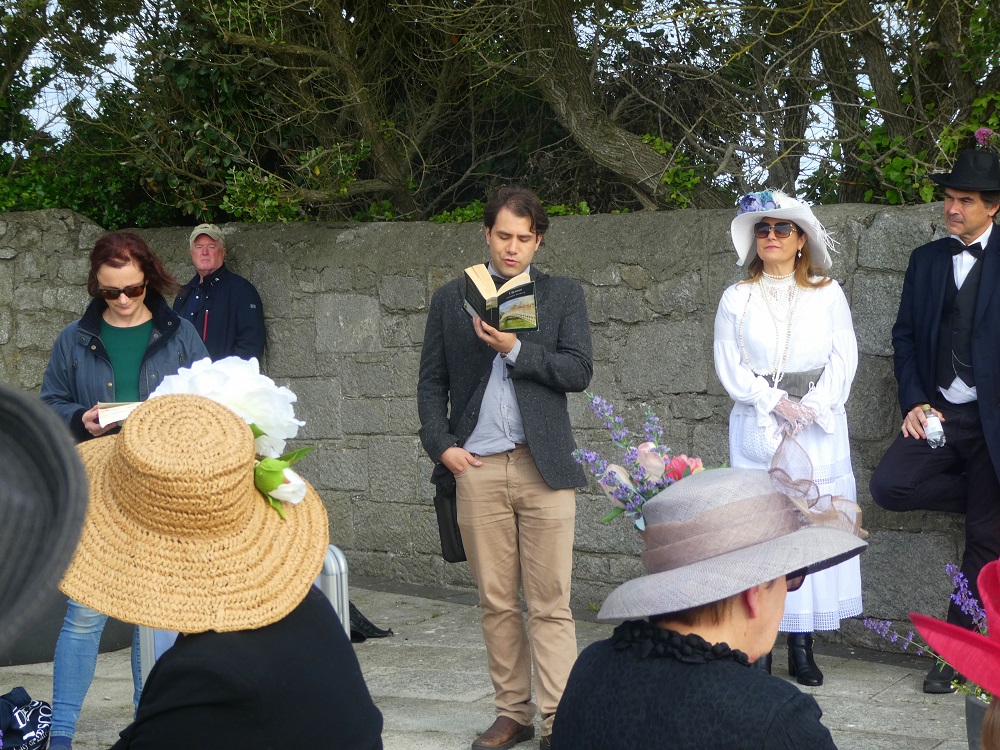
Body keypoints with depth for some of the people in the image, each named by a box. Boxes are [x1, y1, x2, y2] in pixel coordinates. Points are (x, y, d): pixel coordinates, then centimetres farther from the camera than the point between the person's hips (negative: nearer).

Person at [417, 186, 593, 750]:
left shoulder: (564, 295, 8)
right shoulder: (451, 299, 12)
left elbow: (579, 371, -2)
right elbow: (432, 381, 13)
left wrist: (515, 349, -12)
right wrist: (441, 444, 0)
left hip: (543, 468, -2)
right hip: (477, 468, 2)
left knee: (551, 604, -4)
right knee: (497, 602, 6)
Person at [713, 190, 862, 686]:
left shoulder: (827, 294, 9)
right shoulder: (737, 299, 8)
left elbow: (844, 358, 3)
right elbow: (729, 367, 2)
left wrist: (813, 406, -10)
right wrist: (777, 402, -10)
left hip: (820, 426, 1)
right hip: (757, 425, 0)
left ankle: (802, 647, 2)